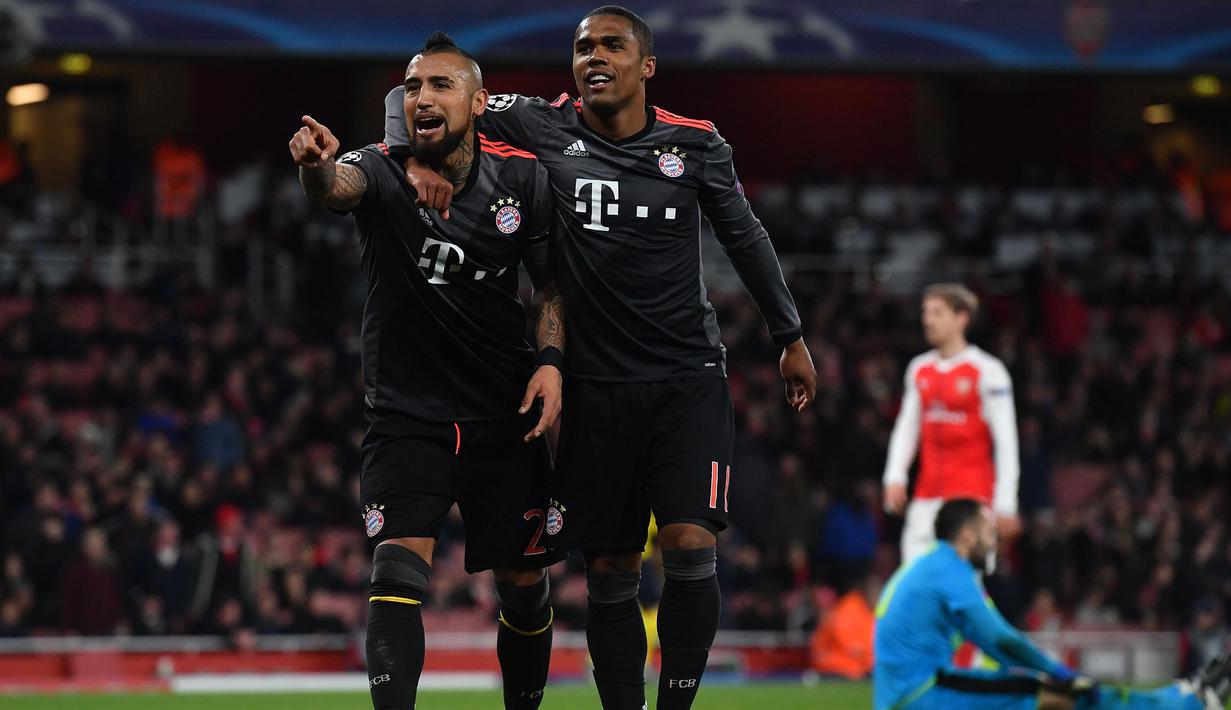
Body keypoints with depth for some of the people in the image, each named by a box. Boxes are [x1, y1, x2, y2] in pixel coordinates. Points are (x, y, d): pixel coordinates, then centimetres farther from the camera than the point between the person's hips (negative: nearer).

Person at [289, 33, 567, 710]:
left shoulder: (521, 178, -2)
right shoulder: (383, 170, -10)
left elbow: (552, 280, 10)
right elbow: (337, 186, -34)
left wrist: (552, 361, -7)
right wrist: (317, 164, -58)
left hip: (505, 414, 2)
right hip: (405, 415, -2)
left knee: (523, 584, 9)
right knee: (398, 571, -19)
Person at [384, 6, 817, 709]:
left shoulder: (696, 144, 2)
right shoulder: (545, 126, -1)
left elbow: (746, 236, 15)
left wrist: (791, 336, 19)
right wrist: (417, 157, -17)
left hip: (689, 379, 0)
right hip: (597, 385, 0)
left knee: (691, 547, -14)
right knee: (611, 570, 2)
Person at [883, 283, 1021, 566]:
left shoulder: (987, 371, -6)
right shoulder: (919, 370, 13)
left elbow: (1006, 440, -7)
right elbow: (906, 427, 17)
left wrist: (1005, 503, -11)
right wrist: (894, 477, 1)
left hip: (972, 494, -6)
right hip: (927, 497, 6)